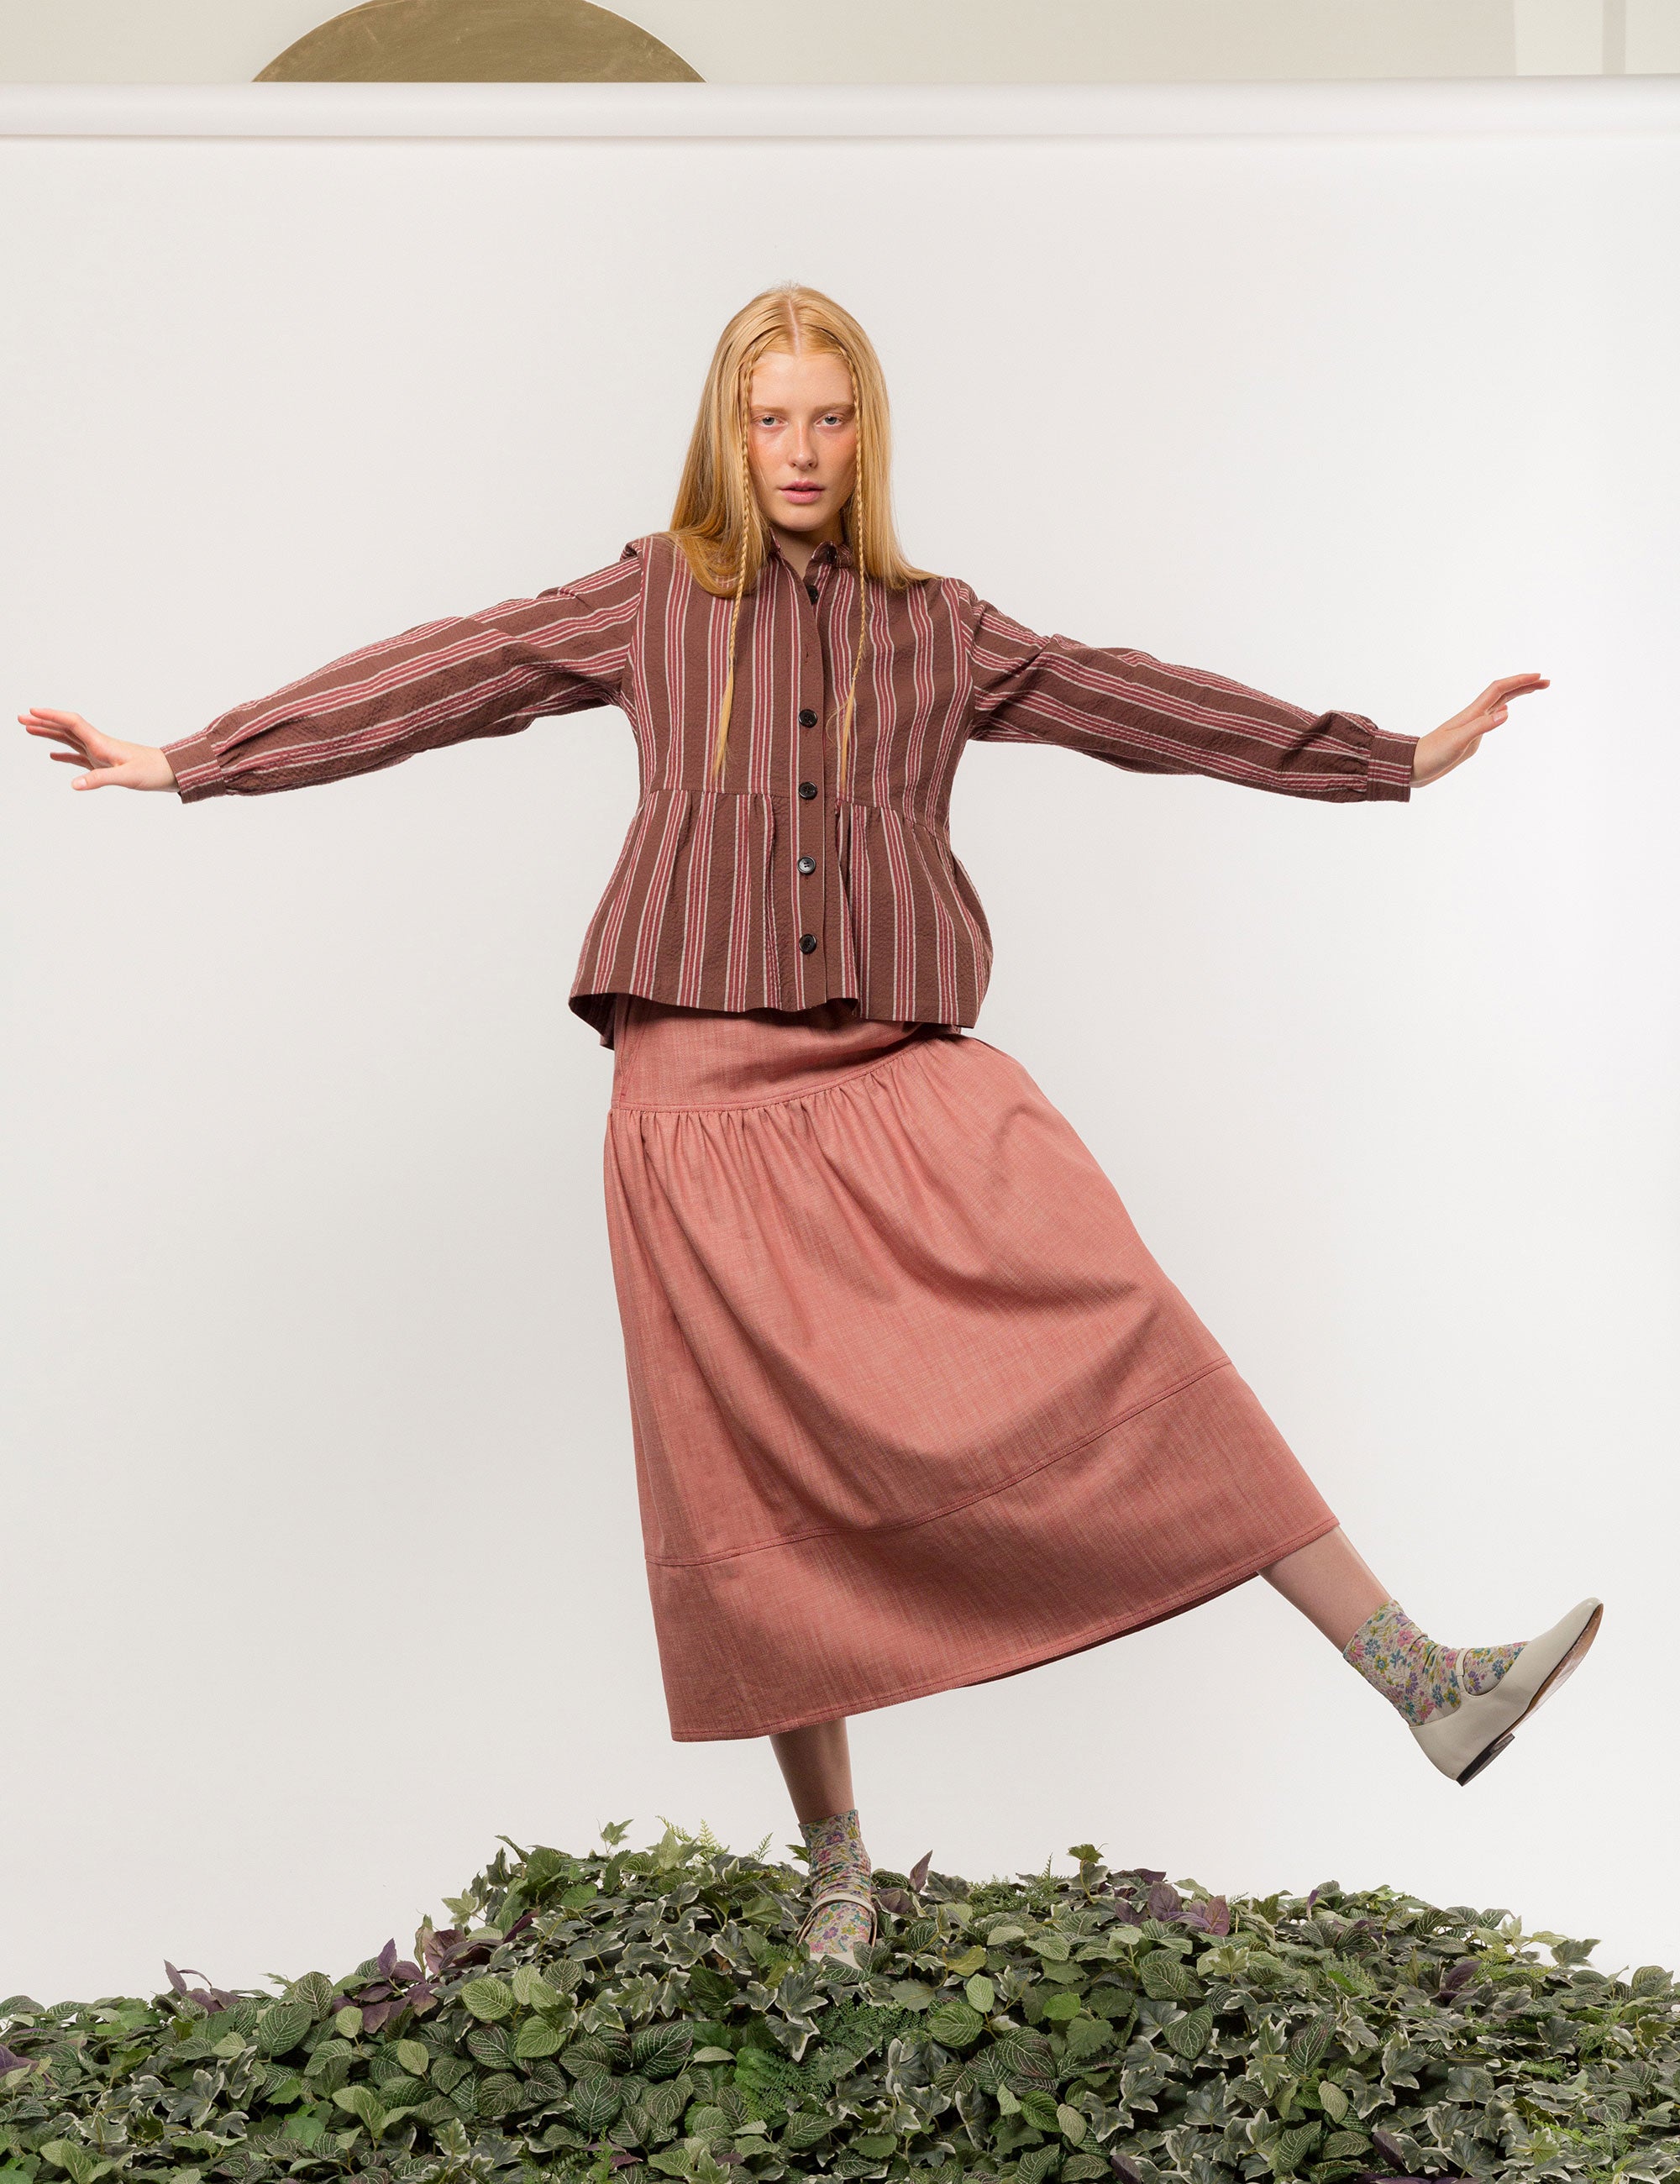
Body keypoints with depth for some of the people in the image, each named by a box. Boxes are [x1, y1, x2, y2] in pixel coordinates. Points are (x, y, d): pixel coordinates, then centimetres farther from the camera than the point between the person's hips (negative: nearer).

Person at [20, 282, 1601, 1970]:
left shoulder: (940, 629, 14)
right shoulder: (651, 601, 10)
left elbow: (1132, 702, 16)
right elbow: (442, 680, 7)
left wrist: (1396, 758, 17)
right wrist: (191, 761, 2)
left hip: (907, 1074, 1)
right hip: (702, 1081, -1)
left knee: (1124, 1342, -14)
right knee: (763, 1476, 0)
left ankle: (1420, 1678, -11)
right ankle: (836, 1867, 14)